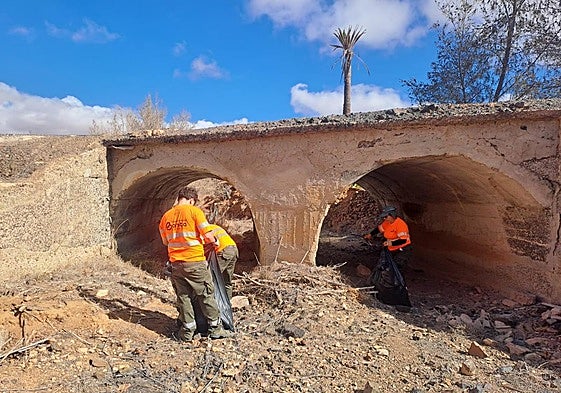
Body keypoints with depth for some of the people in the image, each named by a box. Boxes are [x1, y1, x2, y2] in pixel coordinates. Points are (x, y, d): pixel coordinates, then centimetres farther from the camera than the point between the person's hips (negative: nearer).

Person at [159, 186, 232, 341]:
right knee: (206, 295, 7)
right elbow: (208, 236, -12)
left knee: (183, 297, 13)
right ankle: (215, 328, 17)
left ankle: (187, 331, 20)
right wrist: (215, 242, 9)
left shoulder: (166, 216, 8)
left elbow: (165, 242, 18)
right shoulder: (194, 211, -9)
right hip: (195, 261, -5)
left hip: (176, 263, 5)